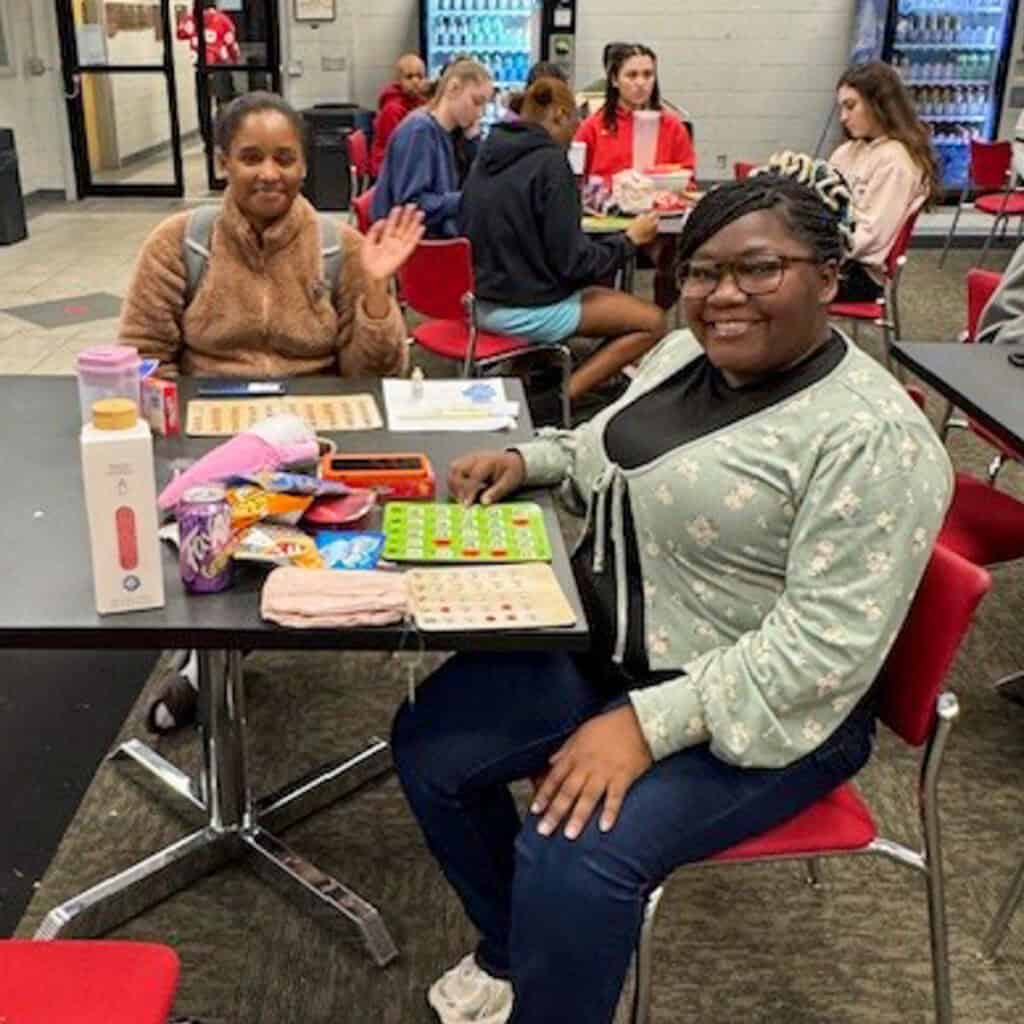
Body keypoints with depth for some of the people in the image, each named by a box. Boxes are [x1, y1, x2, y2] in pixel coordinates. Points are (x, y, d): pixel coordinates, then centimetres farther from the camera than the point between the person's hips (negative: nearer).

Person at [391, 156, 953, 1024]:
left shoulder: (871, 438, -22)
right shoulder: (688, 353, 3)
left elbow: (827, 645, -26)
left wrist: (648, 724, -29)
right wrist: (528, 460, 3)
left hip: (754, 711, -8)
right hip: (604, 646, 8)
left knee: (572, 859, -26)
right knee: (430, 746, 4)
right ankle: (513, 950, 27)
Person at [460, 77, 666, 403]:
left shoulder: (488, 155, 6)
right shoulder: (550, 162, -17)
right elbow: (571, 262, -17)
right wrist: (629, 239, -3)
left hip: (481, 300, 9)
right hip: (528, 309, -9)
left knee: (597, 291, 29)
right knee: (652, 321, -2)